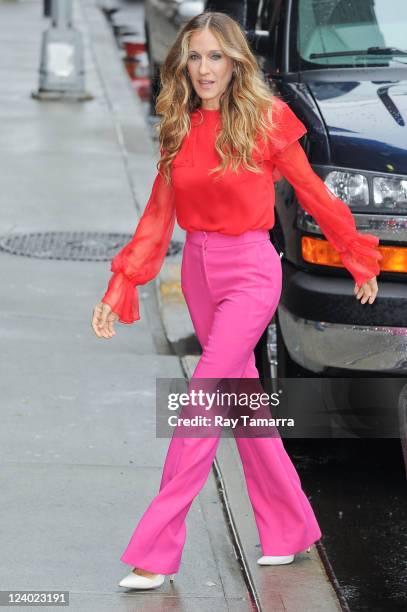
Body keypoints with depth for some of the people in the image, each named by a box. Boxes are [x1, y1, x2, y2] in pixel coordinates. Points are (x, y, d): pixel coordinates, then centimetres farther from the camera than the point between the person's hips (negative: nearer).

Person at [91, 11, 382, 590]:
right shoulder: (179, 129, 5)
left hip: (250, 271, -6)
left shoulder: (266, 120, -9)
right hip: (197, 270, 6)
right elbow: (158, 216, 6)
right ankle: (291, 530, 26)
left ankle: (156, 552, -11)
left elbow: (314, 195, 0)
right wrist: (120, 288, 0)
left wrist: (359, 259, 7)